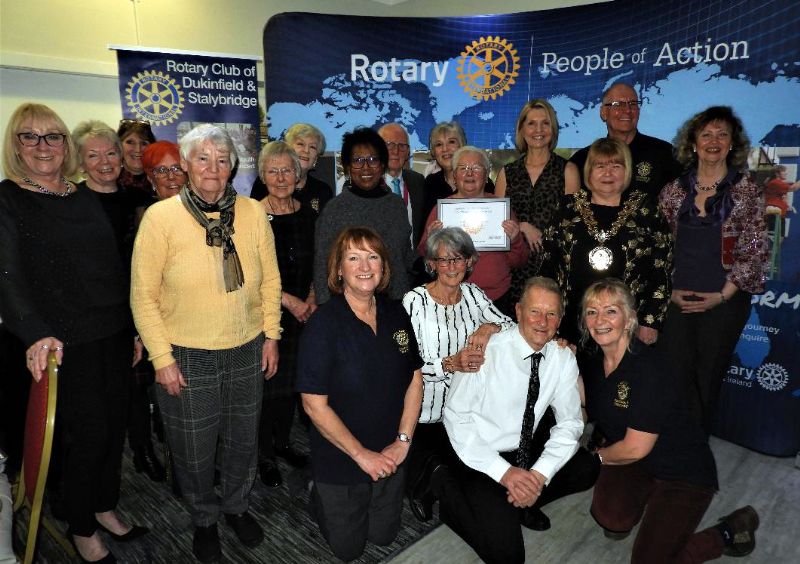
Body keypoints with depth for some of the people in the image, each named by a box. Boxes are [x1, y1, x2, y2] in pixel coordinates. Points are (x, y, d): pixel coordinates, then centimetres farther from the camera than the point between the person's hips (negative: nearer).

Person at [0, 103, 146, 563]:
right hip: (67, 343, -5)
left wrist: (135, 327, 13)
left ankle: (106, 508, 35)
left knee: (116, 425, 13)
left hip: (116, 335, 5)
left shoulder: (87, 198, 11)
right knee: (89, 434, 1)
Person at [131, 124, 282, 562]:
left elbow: (270, 280, 5)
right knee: (194, 449, 15)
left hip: (247, 352, 3)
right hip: (186, 357, -2)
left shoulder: (253, 213, -3)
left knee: (243, 440, 19)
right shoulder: (160, 217, -10)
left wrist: (271, 335, 4)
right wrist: (161, 358, -9)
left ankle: (236, 506, 47)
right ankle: (204, 518, 43)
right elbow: (143, 295, -8)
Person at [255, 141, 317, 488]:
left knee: (291, 380, 15)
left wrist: (312, 298, -1)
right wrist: (287, 299, -14)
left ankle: (282, 442, 34)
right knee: (266, 384, 4)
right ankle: (264, 455, 23)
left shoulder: (307, 213, 5)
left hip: (302, 313, 5)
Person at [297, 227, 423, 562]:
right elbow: (314, 405, -21)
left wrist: (403, 441, -8)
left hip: (390, 457, 5)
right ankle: (317, 496, 41)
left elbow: (415, 380, 0)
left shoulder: (396, 314, -6)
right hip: (339, 461, -4)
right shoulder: (324, 324, -22)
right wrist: (362, 455, -16)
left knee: (383, 536, 23)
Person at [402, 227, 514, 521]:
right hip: (426, 412, -4)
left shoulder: (472, 293, -1)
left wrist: (490, 327, -24)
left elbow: (513, 325, -3)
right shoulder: (415, 300, -16)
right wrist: (450, 364, -34)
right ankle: (418, 490, 50)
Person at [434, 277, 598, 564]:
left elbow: (569, 423, -2)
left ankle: (519, 501, 6)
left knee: (587, 468, -11)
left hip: (525, 454, 6)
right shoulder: (487, 351, -20)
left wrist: (540, 474, -18)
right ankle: (449, 486, 4)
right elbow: (456, 416, -17)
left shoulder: (564, 359, -5)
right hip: (481, 458, -6)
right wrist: (504, 472, -22)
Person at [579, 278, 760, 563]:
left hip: (683, 471, -5)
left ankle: (730, 532, 15)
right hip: (630, 464, 5)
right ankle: (644, 498, 12)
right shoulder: (591, 361, -4)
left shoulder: (649, 366, -26)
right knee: (611, 519, -22)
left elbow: (636, 447, -23)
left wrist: (598, 455, -4)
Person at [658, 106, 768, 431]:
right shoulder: (675, 190, 6)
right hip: (678, 299, 2)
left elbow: (756, 252, -2)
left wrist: (722, 295, -9)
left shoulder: (747, 191, 0)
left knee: (708, 377, 7)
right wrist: (670, 290, -3)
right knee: (676, 377, 2)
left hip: (724, 302, -1)